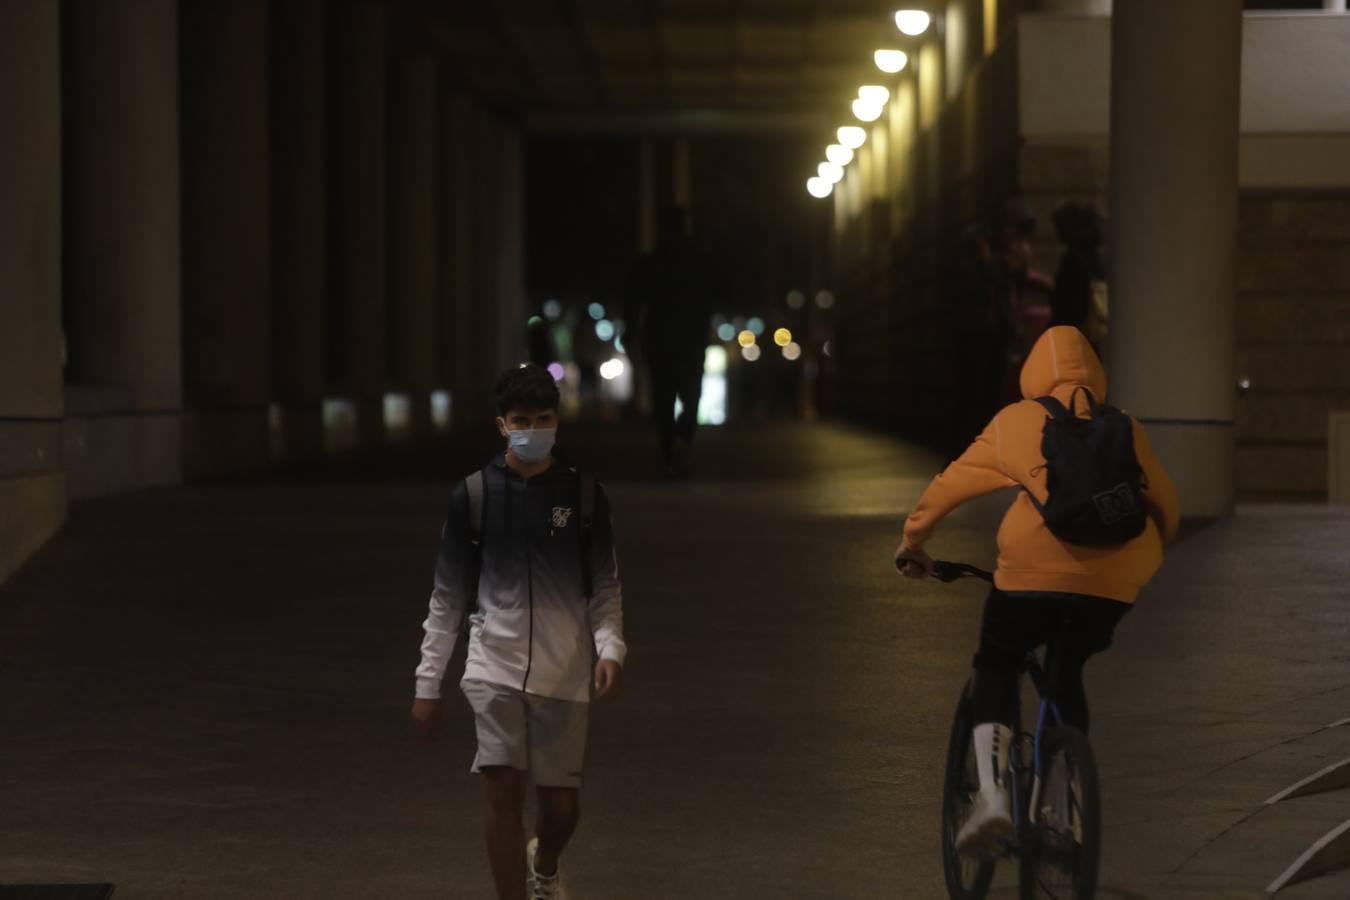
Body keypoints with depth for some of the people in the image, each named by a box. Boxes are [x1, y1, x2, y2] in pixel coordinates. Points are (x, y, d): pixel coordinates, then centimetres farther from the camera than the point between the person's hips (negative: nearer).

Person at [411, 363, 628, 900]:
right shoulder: (473, 495, 1)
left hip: (564, 674, 1)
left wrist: (611, 649, -13)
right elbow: (447, 598, 6)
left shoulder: (584, 495, 2)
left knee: (562, 804, 6)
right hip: (495, 669, -1)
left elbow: (606, 590, 6)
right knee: (504, 791, -12)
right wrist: (428, 684, 5)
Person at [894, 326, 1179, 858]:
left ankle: (992, 793, -5)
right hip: (1115, 582, 3)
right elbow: (1164, 504, 24)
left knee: (995, 669, 18)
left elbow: (951, 484, 16)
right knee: (1067, 676, 27)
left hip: (1036, 572, -3)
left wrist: (912, 542, 29)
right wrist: (1145, 553, 43)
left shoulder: (1016, 421, 12)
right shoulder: (1126, 429, 18)